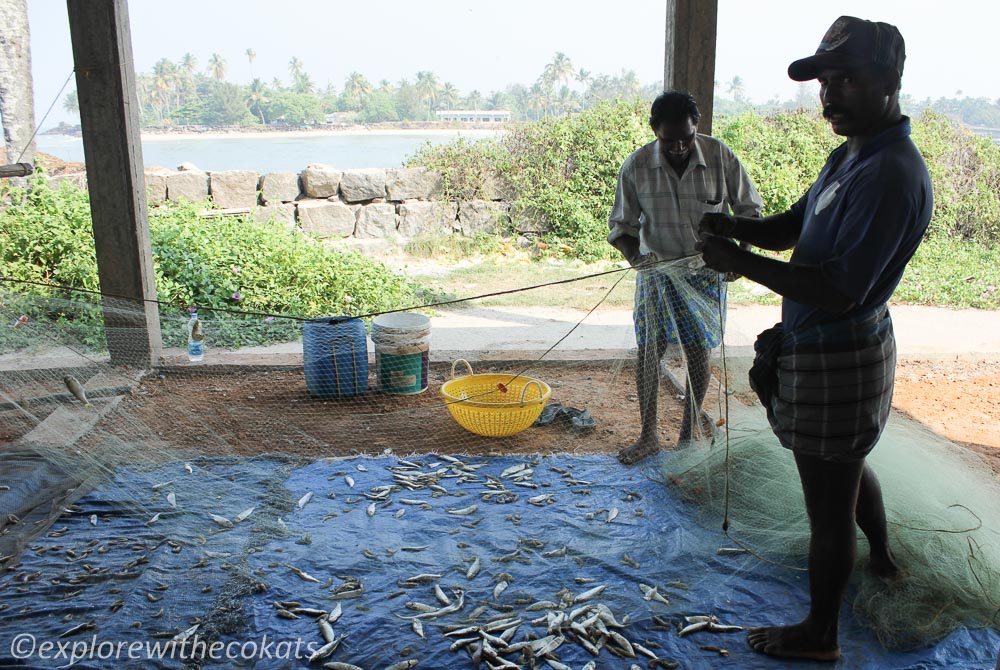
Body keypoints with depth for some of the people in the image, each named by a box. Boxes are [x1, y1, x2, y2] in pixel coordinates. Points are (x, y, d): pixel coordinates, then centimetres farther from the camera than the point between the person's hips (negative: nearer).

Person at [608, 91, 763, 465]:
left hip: (706, 273, 0)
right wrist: (634, 256, -23)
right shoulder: (636, 166, -12)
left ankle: (688, 435, 24)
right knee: (649, 351, 0)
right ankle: (648, 436, 16)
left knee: (698, 353, 6)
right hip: (657, 271, 0)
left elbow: (749, 209, 0)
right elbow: (621, 224, -3)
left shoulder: (720, 157, -13)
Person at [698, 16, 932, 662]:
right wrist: (733, 228, -7)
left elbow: (839, 291, -29)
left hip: (838, 361, -11)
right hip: (827, 348, 11)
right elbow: (793, 225, 14)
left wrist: (741, 262, -26)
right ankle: (882, 553, 59)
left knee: (829, 503, 5)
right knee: (849, 462, 32)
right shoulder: (851, 156, 8)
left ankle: (820, 634, 25)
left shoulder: (891, 176, -25)